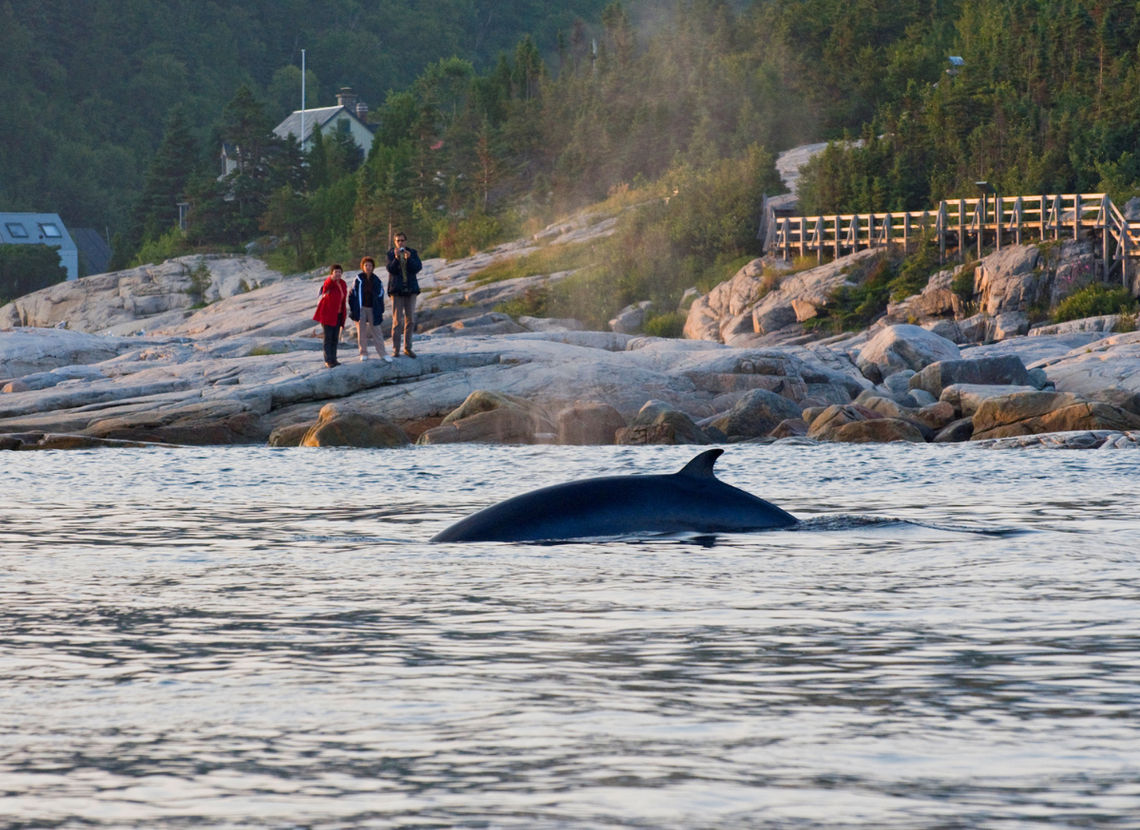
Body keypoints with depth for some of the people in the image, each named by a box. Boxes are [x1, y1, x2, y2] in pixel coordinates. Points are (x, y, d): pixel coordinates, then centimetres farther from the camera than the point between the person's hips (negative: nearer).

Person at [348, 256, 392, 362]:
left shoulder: (376, 280, 3)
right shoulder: (358, 279, -2)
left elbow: (380, 296, 9)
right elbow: (352, 294, 1)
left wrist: (381, 312, 7)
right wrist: (352, 310, -2)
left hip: (373, 309, 1)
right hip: (360, 309, -1)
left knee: (376, 330, 1)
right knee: (361, 331, 3)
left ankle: (382, 353, 5)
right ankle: (363, 353, 12)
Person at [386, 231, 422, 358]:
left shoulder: (412, 253, 4)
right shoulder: (391, 253, 0)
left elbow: (418, 268, -8)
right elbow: (391, 269, -11)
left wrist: (409, 259, -24)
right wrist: (396, 258, -27)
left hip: (411, 289, 3)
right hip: (397, 290, -3)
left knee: (410, 320, 6)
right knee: (397, 321, -6)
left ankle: (407, 347, 15)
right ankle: (395, 349, -2)